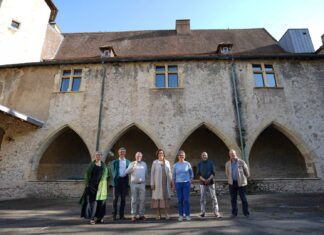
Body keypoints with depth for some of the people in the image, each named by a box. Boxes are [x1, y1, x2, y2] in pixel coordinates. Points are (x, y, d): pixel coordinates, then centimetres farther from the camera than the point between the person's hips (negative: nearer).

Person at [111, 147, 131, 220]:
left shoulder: (128, 162, 10)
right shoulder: (115, 162, 7)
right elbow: (113, 171, 7)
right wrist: (115, 178, -4)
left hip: (125, 180, 2)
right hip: (117, 180, -1)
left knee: (123, 199, 7)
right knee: (115, 198, 1)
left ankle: (121, 215, 18)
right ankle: (114, 215, 12)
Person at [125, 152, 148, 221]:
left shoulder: (144, 164, 9)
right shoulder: (132, 163, 2)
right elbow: (127, 172, -11)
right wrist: (133, 166, -22)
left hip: (142, 184, 2)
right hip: (134, 184, -2)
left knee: (142, 200, 2)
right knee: (134, 200, 2)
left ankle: (141, 214, 12)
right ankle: (134, 215, 9)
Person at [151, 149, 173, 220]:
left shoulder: (167, 162, 7)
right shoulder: (155, 162, -1)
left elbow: (169, 172, 9)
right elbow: (152, 173, -2)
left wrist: (171, 182, 3)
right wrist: (152, 183, -8)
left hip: (166, 183, 2)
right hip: (157, 183, -2)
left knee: (166, 196, 1)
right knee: (157, 197, 1)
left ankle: (167, 214, 8)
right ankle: (158, 214, 11)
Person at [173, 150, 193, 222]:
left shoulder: (187, 164, 0)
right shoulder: (175, 165, 3)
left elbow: (191, 174, 9)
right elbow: (174, 176, 9)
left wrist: (190, 181, 3)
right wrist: (174, 185, 6)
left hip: (186, 183, -1)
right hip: (178, 184, 1)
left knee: (186, 199, -3)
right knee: (180, 200, 3)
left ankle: (187, 215, 9)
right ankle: (181, 215, 13)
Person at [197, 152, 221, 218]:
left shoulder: (211, 163, 0)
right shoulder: (199, 163, 2)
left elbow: (213, 173, -4)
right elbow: (198, 174, -2)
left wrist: (209, 179, -19)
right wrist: (204, 180, -16)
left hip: (211, 182, -1)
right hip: (202, 183, 1)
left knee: (213, 197, -2)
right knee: (202, 197, 3)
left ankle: (216, 212, 5)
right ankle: (202, 212, 12)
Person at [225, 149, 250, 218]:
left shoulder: (241, 162, -8)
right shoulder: (227, 164, 2)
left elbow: (247, 171, 4)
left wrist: (245, 178, 13)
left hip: (241, 183, -2)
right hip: (232, 183, 3)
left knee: (243, 198, 3)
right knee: (233, 199, 6)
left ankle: (246, 212, 17)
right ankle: (234, 213, 17)